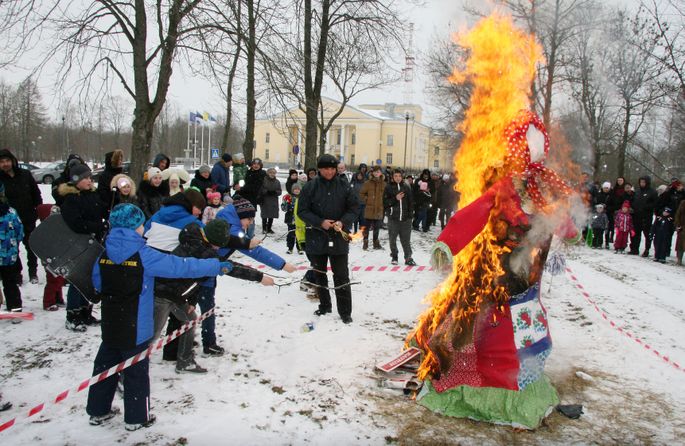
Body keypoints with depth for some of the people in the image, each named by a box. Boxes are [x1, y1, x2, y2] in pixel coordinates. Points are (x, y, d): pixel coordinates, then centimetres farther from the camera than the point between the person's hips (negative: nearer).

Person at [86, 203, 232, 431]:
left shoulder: (105, 254, -2)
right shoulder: (143, 255, -18)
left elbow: (97, 283, 12)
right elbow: (181, 266, -18)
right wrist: (217, 266, -12)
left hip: (110, 326, 6)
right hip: (135, 328, -5)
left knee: (105, 365, 20)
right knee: (136, 371, 9)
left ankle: (98, 411, 33)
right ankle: (136, 418, 22)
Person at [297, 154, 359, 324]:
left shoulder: (344, 187, -2)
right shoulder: (310, 187, -4)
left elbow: (354, 208, 2)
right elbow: (302, 210, -4)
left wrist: (343, 222, -15)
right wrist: (320, 222, -16)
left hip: (338, 238, -1)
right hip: (316, 238, 1)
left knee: (341, 275, 0)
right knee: (319, 274, 14)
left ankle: (345, 311, 9)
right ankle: (324, 306, 31)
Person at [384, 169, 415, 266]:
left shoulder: (406, 187, 8)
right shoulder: (388, 188, 1)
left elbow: (410, 202, 11)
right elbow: (385, 203, -4)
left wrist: (410, 214, 5)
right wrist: (395, 199, -15)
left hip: (405, 218, 1)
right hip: (393, 218, -1)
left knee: (406, 239, 3)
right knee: (393, 239, 6)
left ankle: (408, 258, 7)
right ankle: (394, 257, 20)